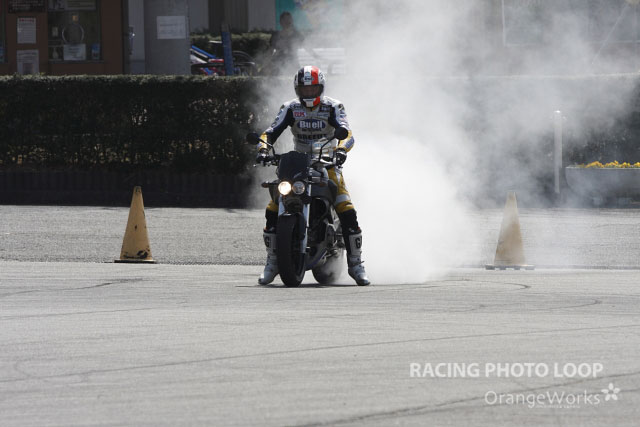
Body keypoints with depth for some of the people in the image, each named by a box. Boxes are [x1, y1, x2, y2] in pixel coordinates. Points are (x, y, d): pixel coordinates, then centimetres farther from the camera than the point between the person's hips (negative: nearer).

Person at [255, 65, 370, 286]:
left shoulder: (332, 107, -6)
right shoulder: (291, 108, 1)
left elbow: (347, 134, -19)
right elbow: (270, 132, -6)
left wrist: (341, 149, -42)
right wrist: (263, 149, -29)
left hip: (327, 164, -2)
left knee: (347, 213, -20)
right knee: (273, 210, -15)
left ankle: (356, 264, -7)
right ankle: (272, 262, -1)